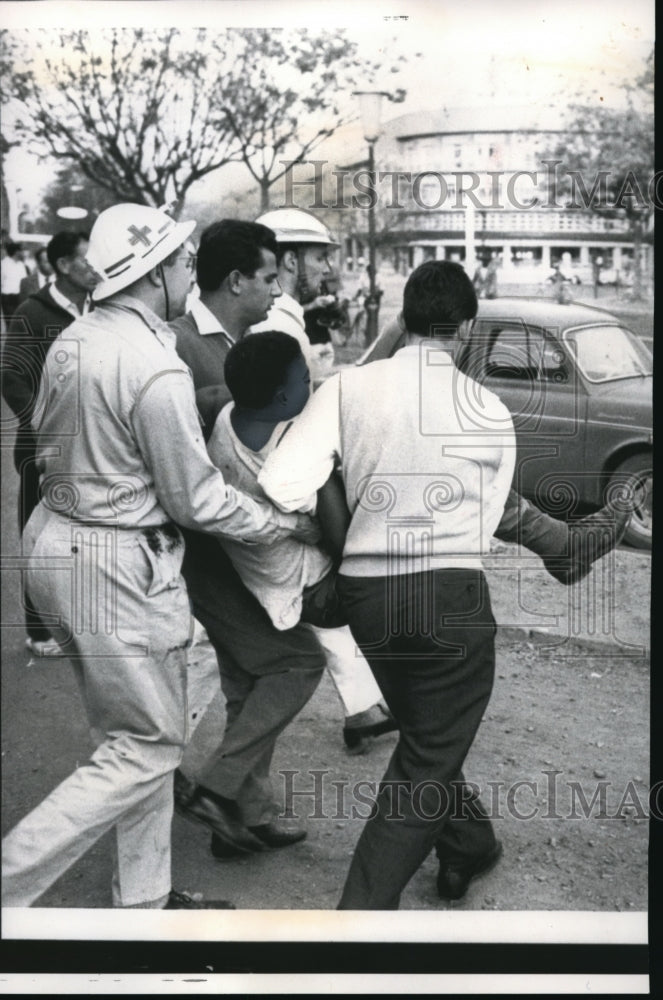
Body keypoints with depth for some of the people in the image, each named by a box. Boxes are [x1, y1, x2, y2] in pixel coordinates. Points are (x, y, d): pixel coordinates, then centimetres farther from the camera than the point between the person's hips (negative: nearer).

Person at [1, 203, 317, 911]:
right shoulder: (157, 371, -22)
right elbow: (198, 500, -15)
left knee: (133, 735, 19)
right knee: (147, 748, 4)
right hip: (120, 566, -9)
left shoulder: (72, 339, 4)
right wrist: (286, 523, -1)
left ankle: (144, 898, 31)